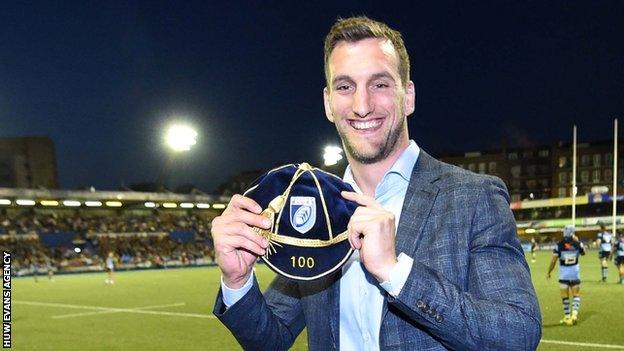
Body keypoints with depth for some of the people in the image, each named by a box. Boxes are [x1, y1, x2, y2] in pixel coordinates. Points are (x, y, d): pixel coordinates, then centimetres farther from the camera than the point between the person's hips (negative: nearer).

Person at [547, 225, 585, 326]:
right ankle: (574, 313, -8)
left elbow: (553, 260, -8)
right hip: (575, 272, 2)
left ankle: (567, 317, 13)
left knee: (565, 296, 10)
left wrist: (549, 272, 4)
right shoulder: (577, 243, -5)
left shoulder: (559, 245, -12)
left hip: (563, 272, -1)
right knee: (576, 295, 11)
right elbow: (583, 252, 17)